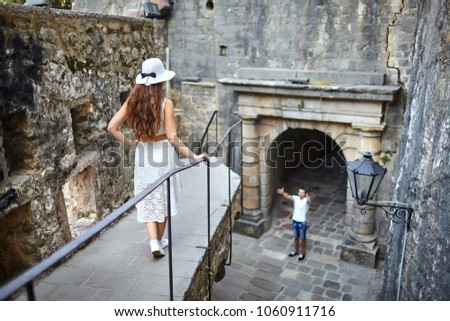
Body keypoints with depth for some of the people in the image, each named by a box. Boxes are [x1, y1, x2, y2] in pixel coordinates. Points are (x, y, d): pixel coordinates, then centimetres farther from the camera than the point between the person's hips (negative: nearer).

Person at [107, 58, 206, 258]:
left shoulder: (133, 101, -4)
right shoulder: (165, 103, -15)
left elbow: (112, 127, -8)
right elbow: (172, 137, -19)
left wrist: (130, 144, 2)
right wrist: (192, 156, -15)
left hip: (142, 154, 3)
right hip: (162, 154, -2)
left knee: (147, 200, 14)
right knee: (162, 198, 15)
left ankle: (154, 242, 4)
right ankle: (159, 240, 29)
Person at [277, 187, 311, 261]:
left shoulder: (306, 200, -19)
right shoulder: (296, 198, -5)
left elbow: (309, 201, -43)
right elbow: (288, 196, -20)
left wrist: (308, 199, -69)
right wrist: (282, 193, -42)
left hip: (302, 222, -5)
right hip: (295, 221, 5)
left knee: (303, 239, 13)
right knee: (296, 237, 22)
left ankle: (303, 253, 30)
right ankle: (296, 251, 40)